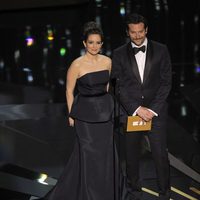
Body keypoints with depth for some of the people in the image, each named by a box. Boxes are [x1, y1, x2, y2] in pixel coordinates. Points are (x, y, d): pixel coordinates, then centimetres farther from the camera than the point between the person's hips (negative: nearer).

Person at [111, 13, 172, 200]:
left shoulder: (161, 50, 2)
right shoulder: (119, 54, 2)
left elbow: (166, 82, 0)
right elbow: (121, 86, -2)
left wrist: (153, 109, -8)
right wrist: (137, 109, -12)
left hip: (156, 111, -1)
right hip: (130, 112, 1)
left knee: (160, 154, -3)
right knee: (132, 155, 8)